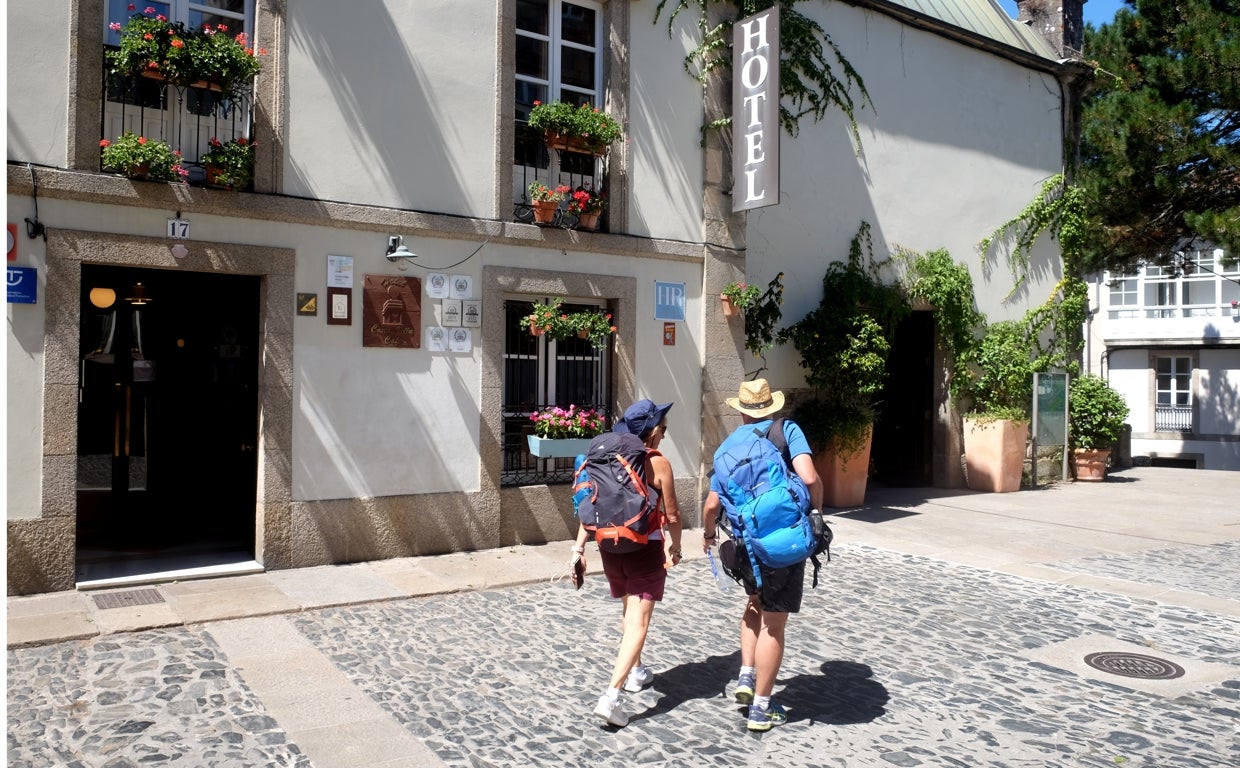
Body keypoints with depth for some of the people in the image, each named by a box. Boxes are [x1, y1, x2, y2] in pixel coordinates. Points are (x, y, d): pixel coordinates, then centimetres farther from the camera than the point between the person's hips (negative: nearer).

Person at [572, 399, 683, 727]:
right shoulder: (658, 464, -11)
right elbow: (672, 515, -6)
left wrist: (579, 546, 3)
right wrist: (675, 547, 10)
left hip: (610, 547, 6)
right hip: (645, 548, -6)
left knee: (629, 611, 25)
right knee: (638, 622, -3)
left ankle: (635, 671, 42)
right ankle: (611, 696, -13)